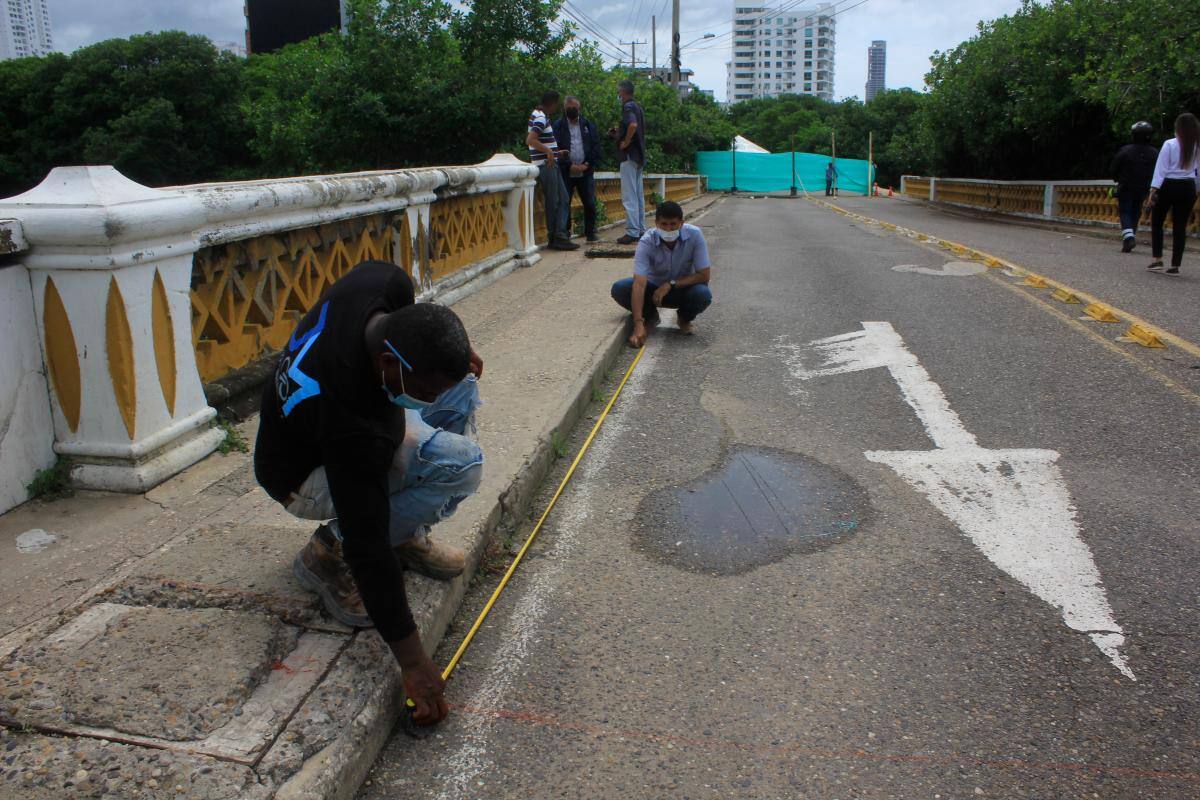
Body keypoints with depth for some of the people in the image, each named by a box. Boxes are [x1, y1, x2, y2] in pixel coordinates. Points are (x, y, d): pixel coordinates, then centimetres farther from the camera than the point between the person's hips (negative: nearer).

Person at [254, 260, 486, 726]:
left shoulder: (385, 283, -25)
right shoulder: (354, 425, -42)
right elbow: (367, 543, -38)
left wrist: (452, 356, -10)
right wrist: (412, 661, -33)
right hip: (304, 478, -8)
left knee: (462, 385, -5)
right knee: (460, 464, -28)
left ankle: (408, 535, 3)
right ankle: (329, 553, -9)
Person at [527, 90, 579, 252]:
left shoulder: (538, 115, 17)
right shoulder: (540, 118, -14)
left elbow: (530, 139, 28)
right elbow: (530, 140, -28)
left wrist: (555, 152, 30)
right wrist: (548, 151, -33)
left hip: (551, 164, 10)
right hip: (546, 165, -10)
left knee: (563, 200, 9)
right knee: (552, 203, -5)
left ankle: (561, 235, 11)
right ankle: (556, 238, 0)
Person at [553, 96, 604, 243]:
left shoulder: (587, 125, 9)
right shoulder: (558, 126, 1)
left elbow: (596, 146, 5)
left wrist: (588, 164, -7)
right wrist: (569, 166, -11)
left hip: (585, 172, 2)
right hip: (566, 173, -2)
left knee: (590, 203, 0)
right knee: (564, 204, -2)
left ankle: (590, 232, 12)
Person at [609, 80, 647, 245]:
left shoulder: (628, 106, -12)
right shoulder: (637, 106, 17)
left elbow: (633, 125, -30)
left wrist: (625, 142, -18)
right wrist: (619, 132, 15)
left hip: (629, 155, -10)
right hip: (639, 155, 10)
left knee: (629, 196, -9)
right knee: (639, 195, 12)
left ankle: (632, 232, -10)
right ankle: (641, 230, 17)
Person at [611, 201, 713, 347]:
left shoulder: (694, 235, -24)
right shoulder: (647, 242, -26)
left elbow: (704, 275, -21)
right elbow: (639, 283, -34)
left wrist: (670, 284, -28)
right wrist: (638, 324, -44)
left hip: (683, 287, 0)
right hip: (654, 287, 0)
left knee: (703, 294, -33)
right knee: (619, 289, -25)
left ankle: (685, 318, 3)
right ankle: (650, 316, 4)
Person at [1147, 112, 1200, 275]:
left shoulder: (1170, 144, -8)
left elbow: (1161, 168, -11)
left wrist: (1154, 189, -10)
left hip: (1168, 187, -3)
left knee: (1156, 222, 11)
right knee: (1180, 226, 4)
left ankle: (1157, 259, 0)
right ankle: (1175, 265, 5)